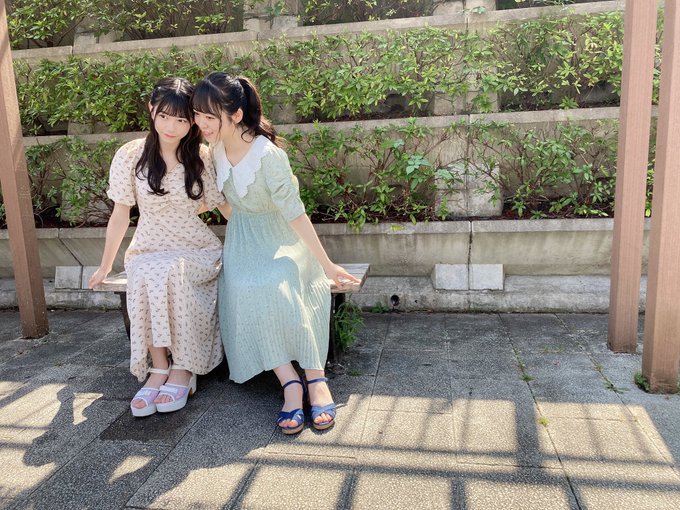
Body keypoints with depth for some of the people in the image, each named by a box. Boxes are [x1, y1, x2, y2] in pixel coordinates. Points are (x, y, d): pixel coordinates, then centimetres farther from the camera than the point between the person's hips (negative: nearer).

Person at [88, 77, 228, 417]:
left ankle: (182, 369, -23)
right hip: (148, 250, 1)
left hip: (198, 250, 0)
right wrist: (106, 266, 8)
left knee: (168, 274, -34)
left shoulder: (202, 157, -4)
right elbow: (120, 215, 2)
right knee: (144, 278, -34)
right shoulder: (130, 156, -5)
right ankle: (159, 368, -21)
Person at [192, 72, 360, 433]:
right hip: (241, 243, 5)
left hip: (279, 241, -5)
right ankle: (290, 383, -23)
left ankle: (316, 378, -22)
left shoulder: (269, 156, -23)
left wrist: (326, 264, -21)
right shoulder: (216, 149, -4)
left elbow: (294, 213, -22)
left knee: (276, 290, -34)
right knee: (244, 293, -26)